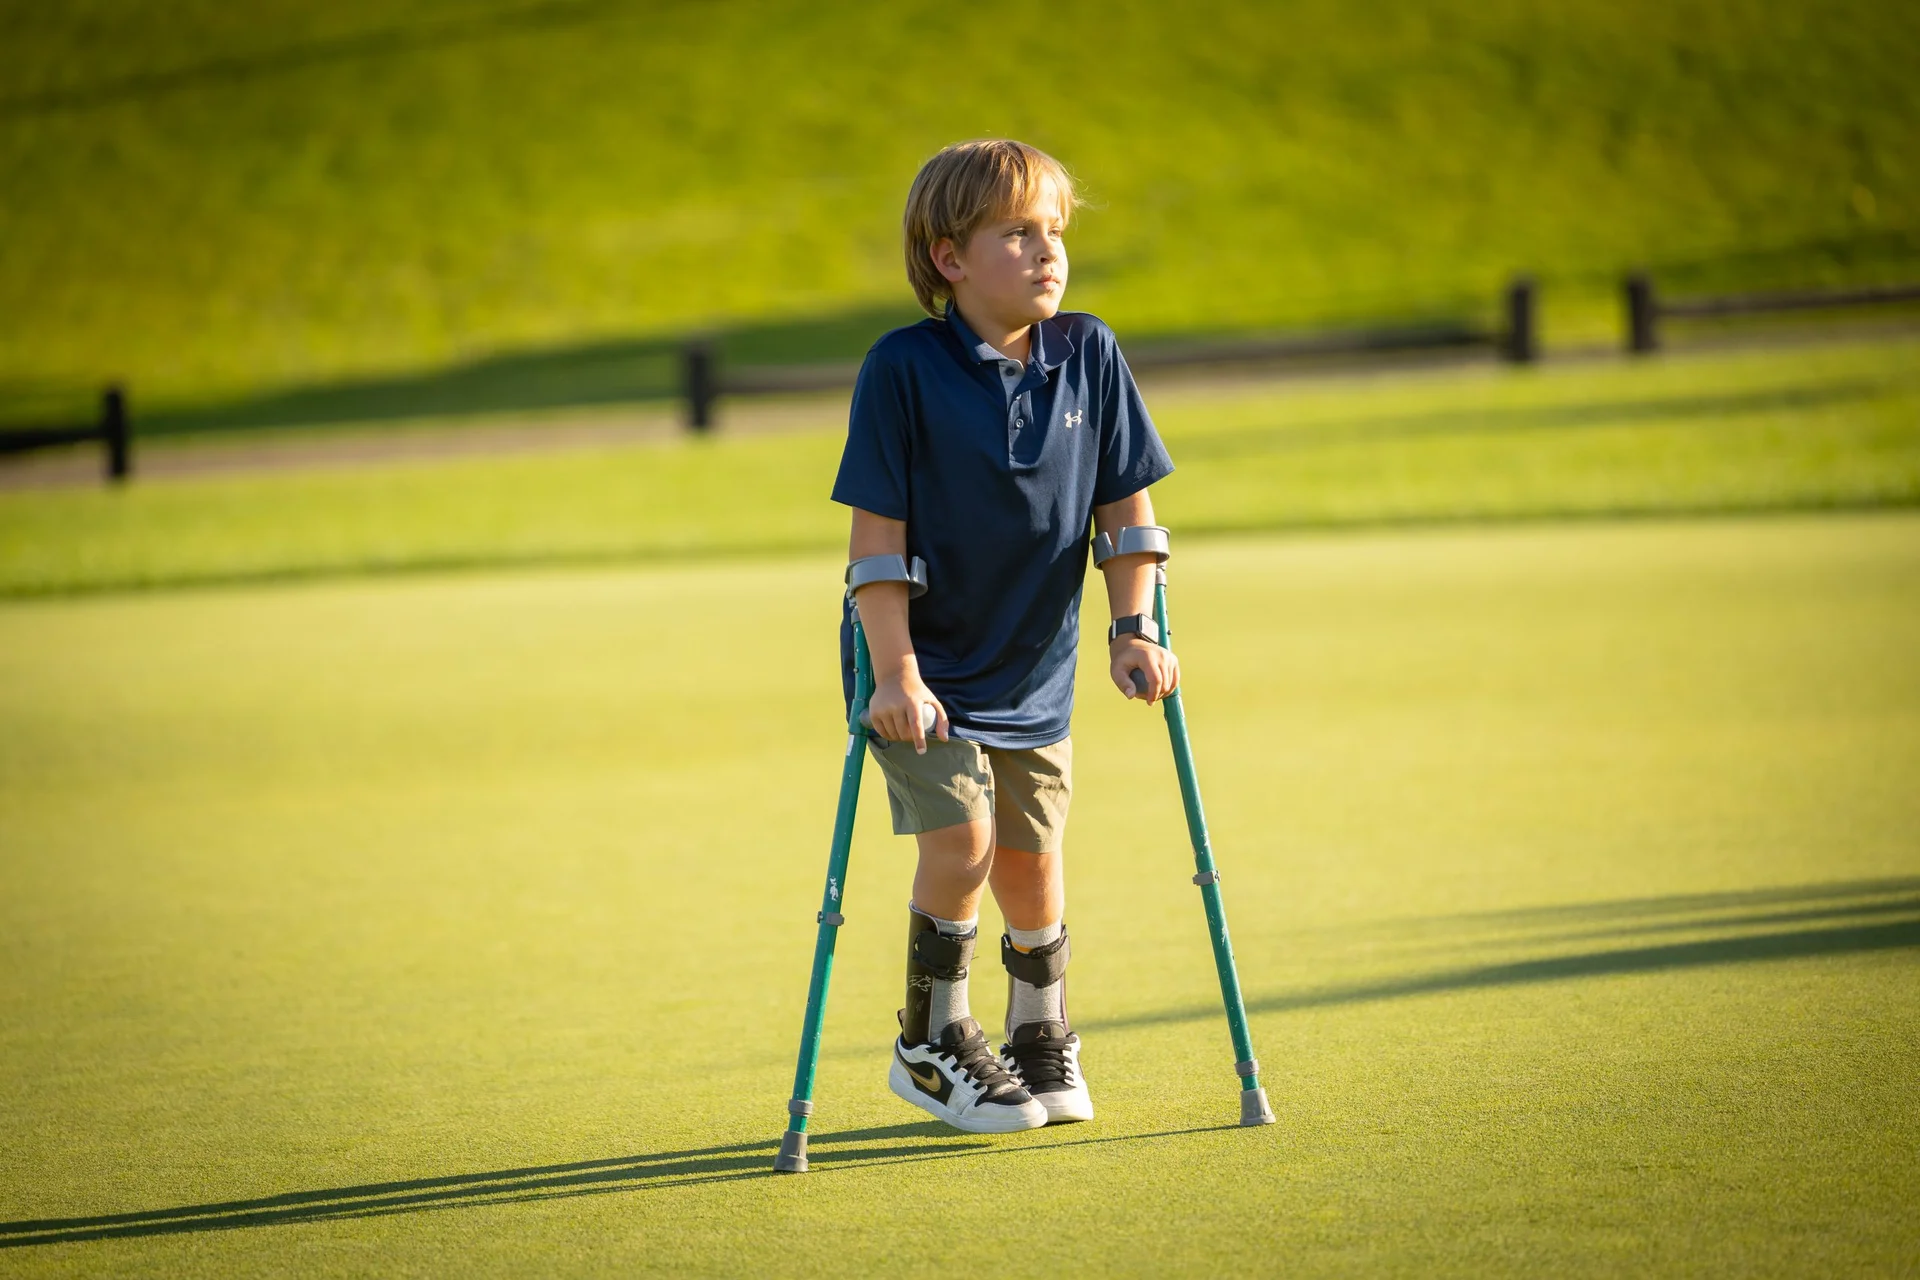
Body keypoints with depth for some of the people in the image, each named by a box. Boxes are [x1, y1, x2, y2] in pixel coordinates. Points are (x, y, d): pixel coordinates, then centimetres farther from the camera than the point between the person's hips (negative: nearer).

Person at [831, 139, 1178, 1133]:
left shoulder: (1089, 355, -4)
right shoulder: (904, 369, -16)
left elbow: (1126, 503, 3)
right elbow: (877, 532, -15)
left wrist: (1132, 629, -6)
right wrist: (896, 672, -19)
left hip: (1034, 668, 4)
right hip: (927, 669, -4)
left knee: (1031, 862, 6)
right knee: (961, 836, -16)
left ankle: (1040, 1038, 30)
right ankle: (932, 1041, 4)